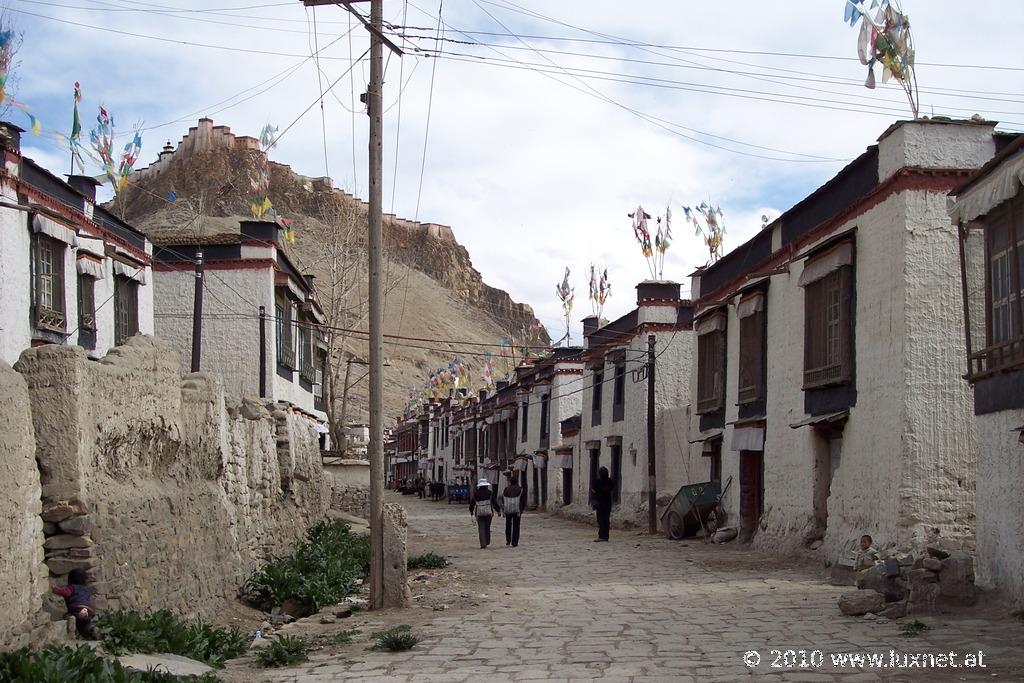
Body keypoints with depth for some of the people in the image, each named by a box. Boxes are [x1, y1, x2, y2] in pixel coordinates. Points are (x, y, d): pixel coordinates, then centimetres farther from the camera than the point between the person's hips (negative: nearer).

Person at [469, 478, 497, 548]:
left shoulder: (475, 493, -2)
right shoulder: (490, 493, -4)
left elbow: (472, 503, 6)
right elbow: (494, 503, -4)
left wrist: (471, 511, 22)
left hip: (479, 513, 0)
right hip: (488, 513, 1)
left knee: (481, 528, 1)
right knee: (487, 527, 15)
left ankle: (483, 543, -8)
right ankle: (487, 542, 21)